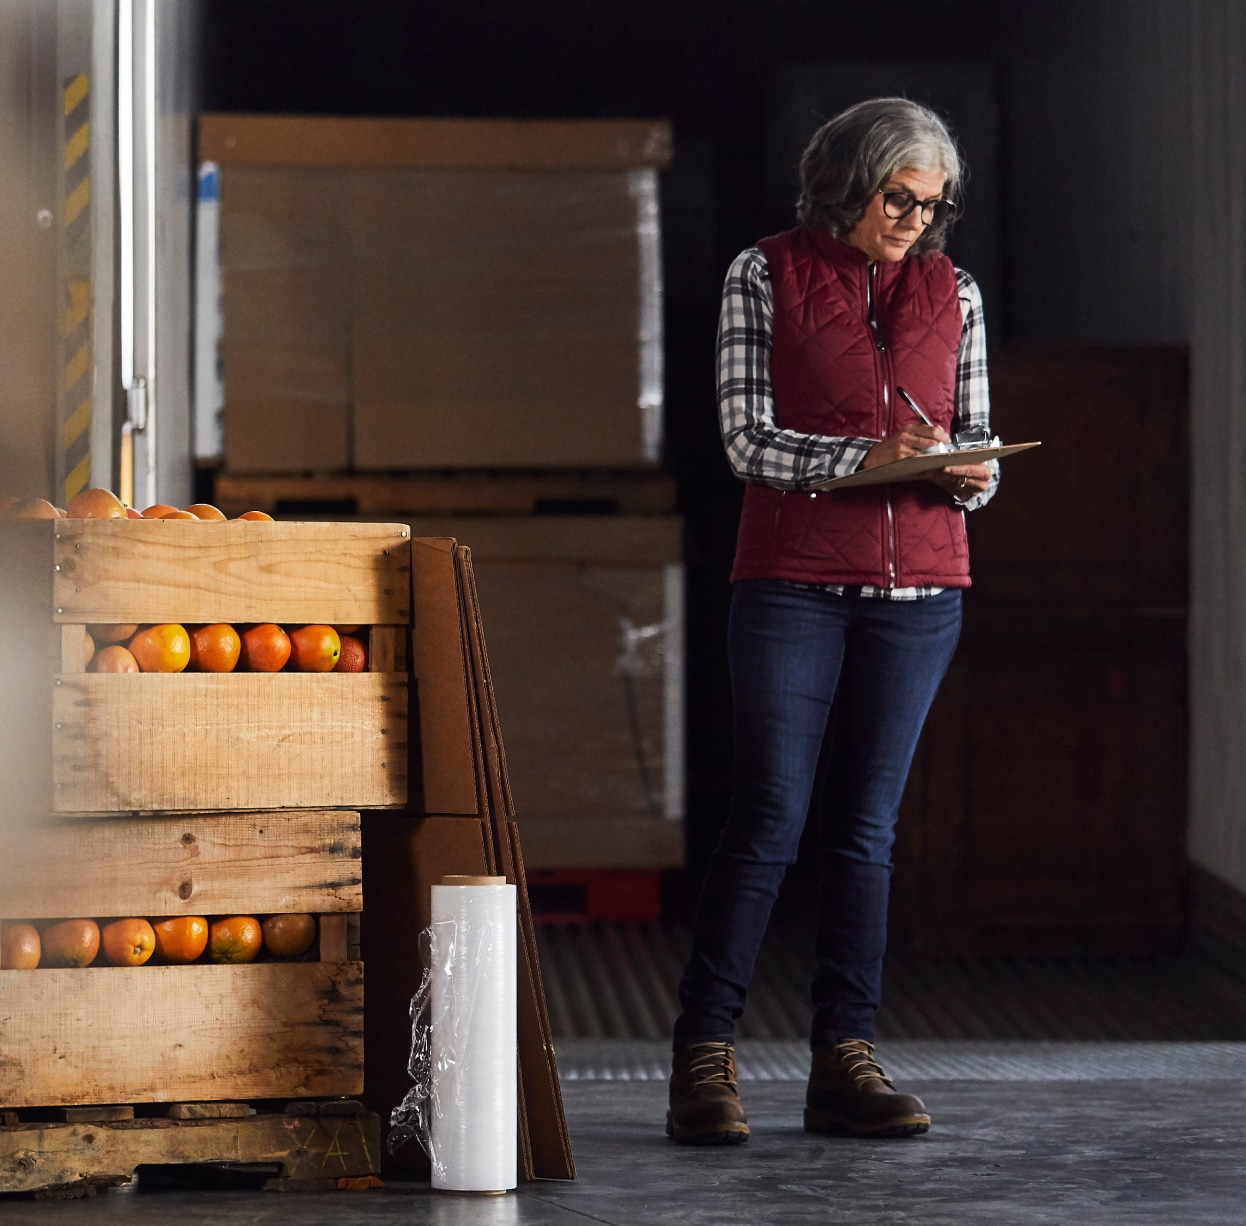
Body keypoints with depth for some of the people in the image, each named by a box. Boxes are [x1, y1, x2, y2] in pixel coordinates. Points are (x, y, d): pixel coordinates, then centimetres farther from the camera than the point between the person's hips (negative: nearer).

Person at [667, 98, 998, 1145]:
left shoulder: (953, 293, 11)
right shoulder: (767, 277, 1)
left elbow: (976, 444, 15)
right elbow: (748, 440, -5)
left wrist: (971, 477, -9)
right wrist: (871, 457, -18)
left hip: (918, 588, 4)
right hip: (793, 581, -3)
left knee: (866, 825, 5)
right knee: (768, 819, -9)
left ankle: (845, 1061, 9)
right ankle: (703, 1062, -5)